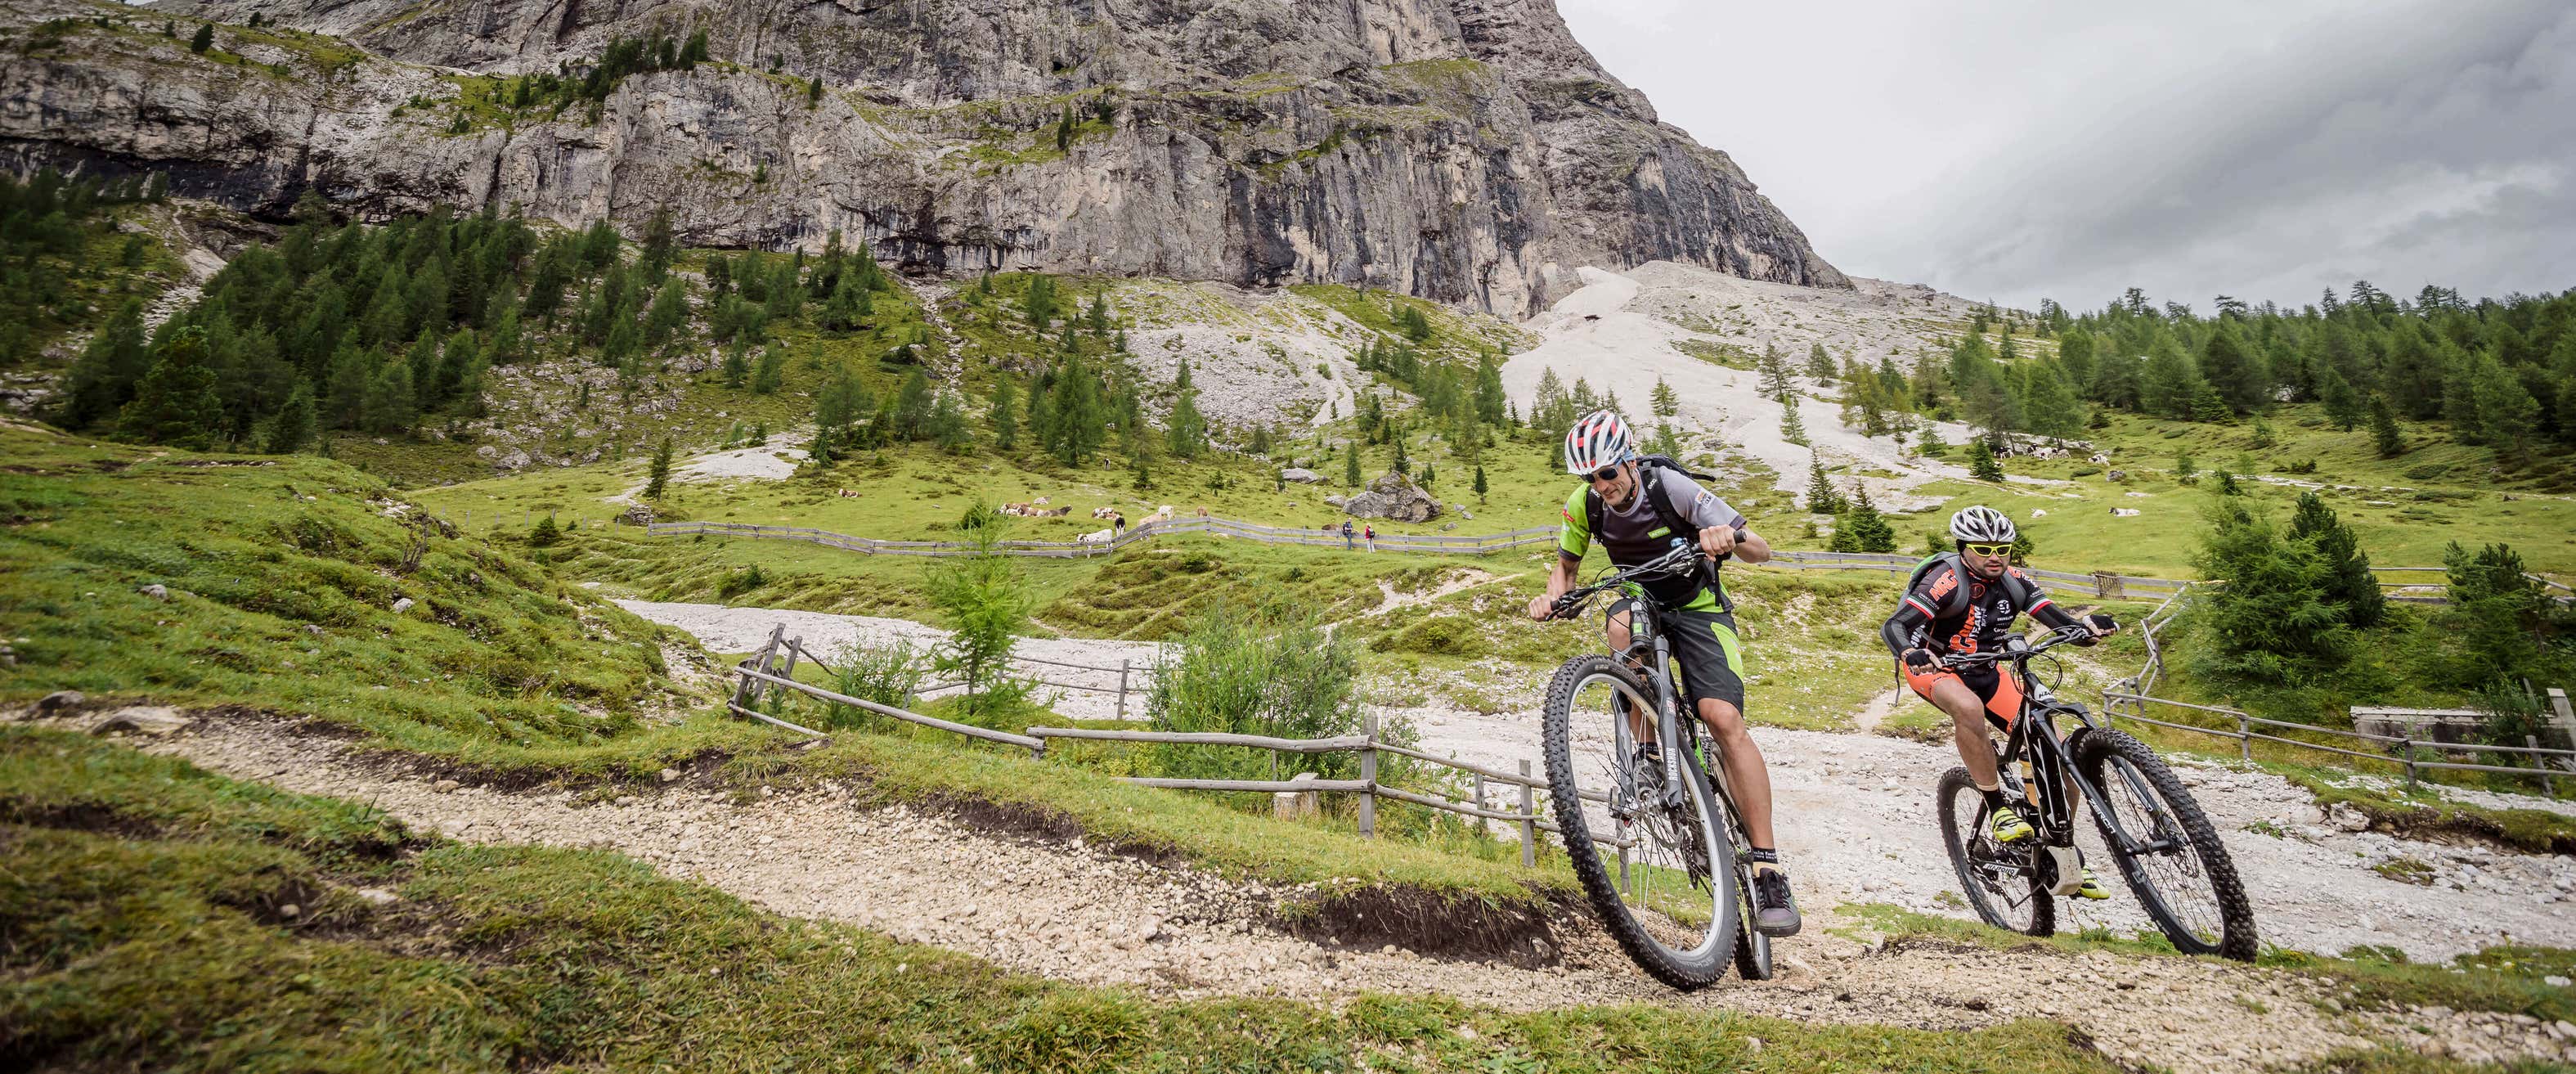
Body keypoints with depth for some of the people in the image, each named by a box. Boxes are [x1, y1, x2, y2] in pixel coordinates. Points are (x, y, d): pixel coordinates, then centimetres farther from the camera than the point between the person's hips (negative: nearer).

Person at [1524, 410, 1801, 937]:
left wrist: (1728, 539, -45)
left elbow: (1762, 550, -22)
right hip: (1641, 604, 3)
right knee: (1620, 623, -36)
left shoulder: (1670, 487, -23)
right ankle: (1650, 756, -22)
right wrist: (1552, 596, -17)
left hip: (1697, 608, -3)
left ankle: (1769, 869, -18)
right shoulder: (1584, 504, -11)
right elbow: (1567, 565, 6)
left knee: (1724, 719, -23)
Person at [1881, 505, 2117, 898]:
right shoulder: (1947, 580, -23)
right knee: (1970, 707, -40)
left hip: (1985, 670, 6)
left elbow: (2062, 623, -11)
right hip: (1934, 667, -6)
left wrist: (2090, 626, -33)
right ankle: (1997, 808, -21)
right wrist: (1910, 653, -53)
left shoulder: (2015, 582, -6)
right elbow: (1893, 627, -32)